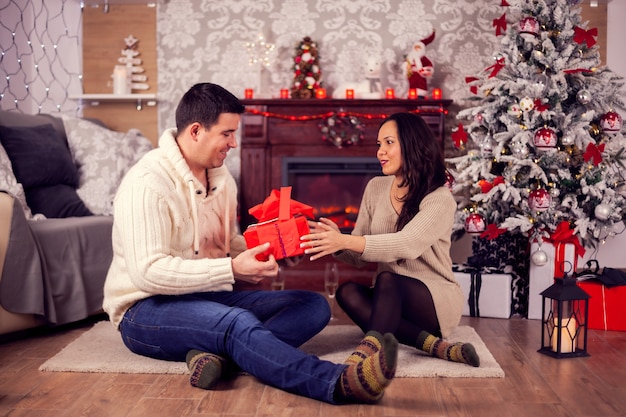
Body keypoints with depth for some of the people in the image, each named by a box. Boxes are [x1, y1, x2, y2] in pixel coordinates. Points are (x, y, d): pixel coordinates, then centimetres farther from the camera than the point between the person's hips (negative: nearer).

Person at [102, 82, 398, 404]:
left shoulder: (221, 179, 9)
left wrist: (270, 251, -5)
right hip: (147, 309, -8)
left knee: (314, 305, -7)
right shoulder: (146, 183, -17)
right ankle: (339, 383, -55)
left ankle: (221, 354, -32)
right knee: (237, 322, -38)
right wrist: (231, 269, -30)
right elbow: (147, 272, -26)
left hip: (210, 297, 8)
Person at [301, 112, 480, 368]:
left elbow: (407, 244, -32)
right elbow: (359, 255, 3)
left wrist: (345, 241, -43)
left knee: (387, 280, -35)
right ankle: (434, 346, -30)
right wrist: (337, 243, -21)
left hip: (436, 299, -5)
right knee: (348, 292, -26)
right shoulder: (376, 188, 4)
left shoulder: (439, 199, -14)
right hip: (393, 299, 6)